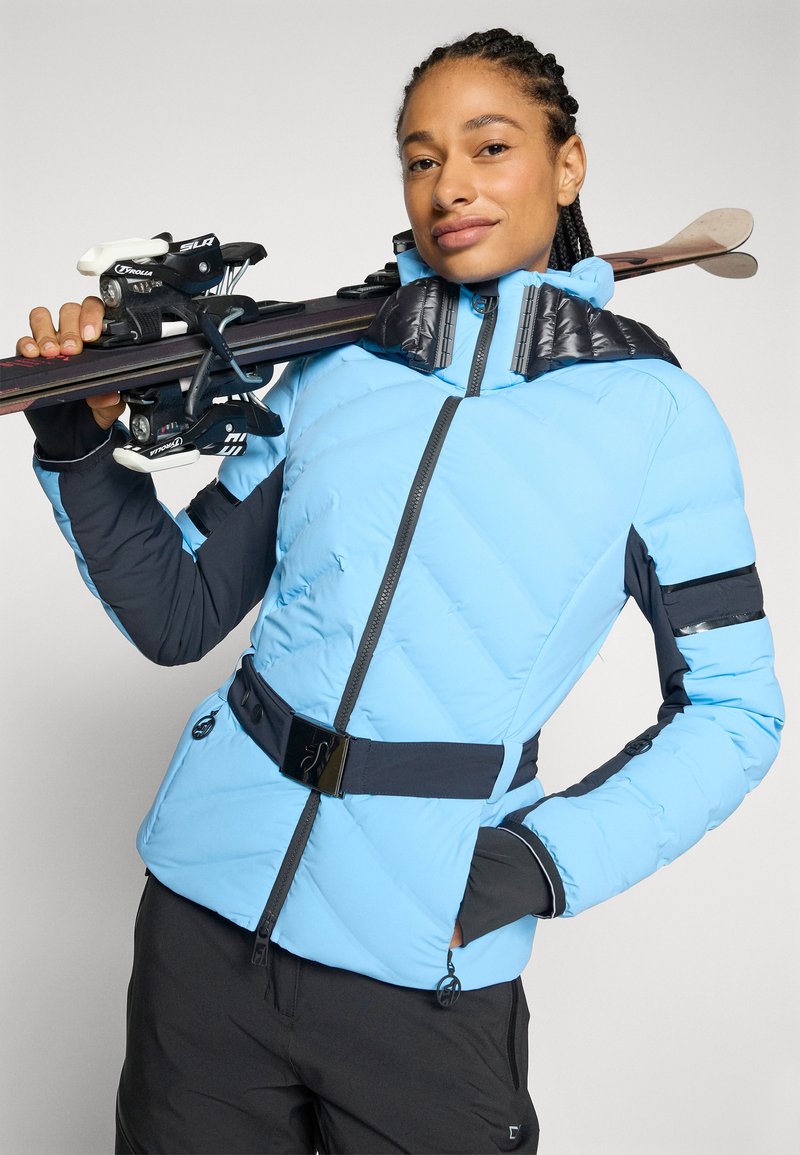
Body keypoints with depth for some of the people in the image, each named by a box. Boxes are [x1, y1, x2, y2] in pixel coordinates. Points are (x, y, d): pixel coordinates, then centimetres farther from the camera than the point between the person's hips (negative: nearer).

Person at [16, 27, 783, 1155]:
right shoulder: (331, 371, 6)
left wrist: (547, 861, -12)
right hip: (207, 903, 3)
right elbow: (179, 613, 9)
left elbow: (732, 709, -1)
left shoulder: (651, 408, -2)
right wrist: (80, 442, -4)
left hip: (425, 963, -3)